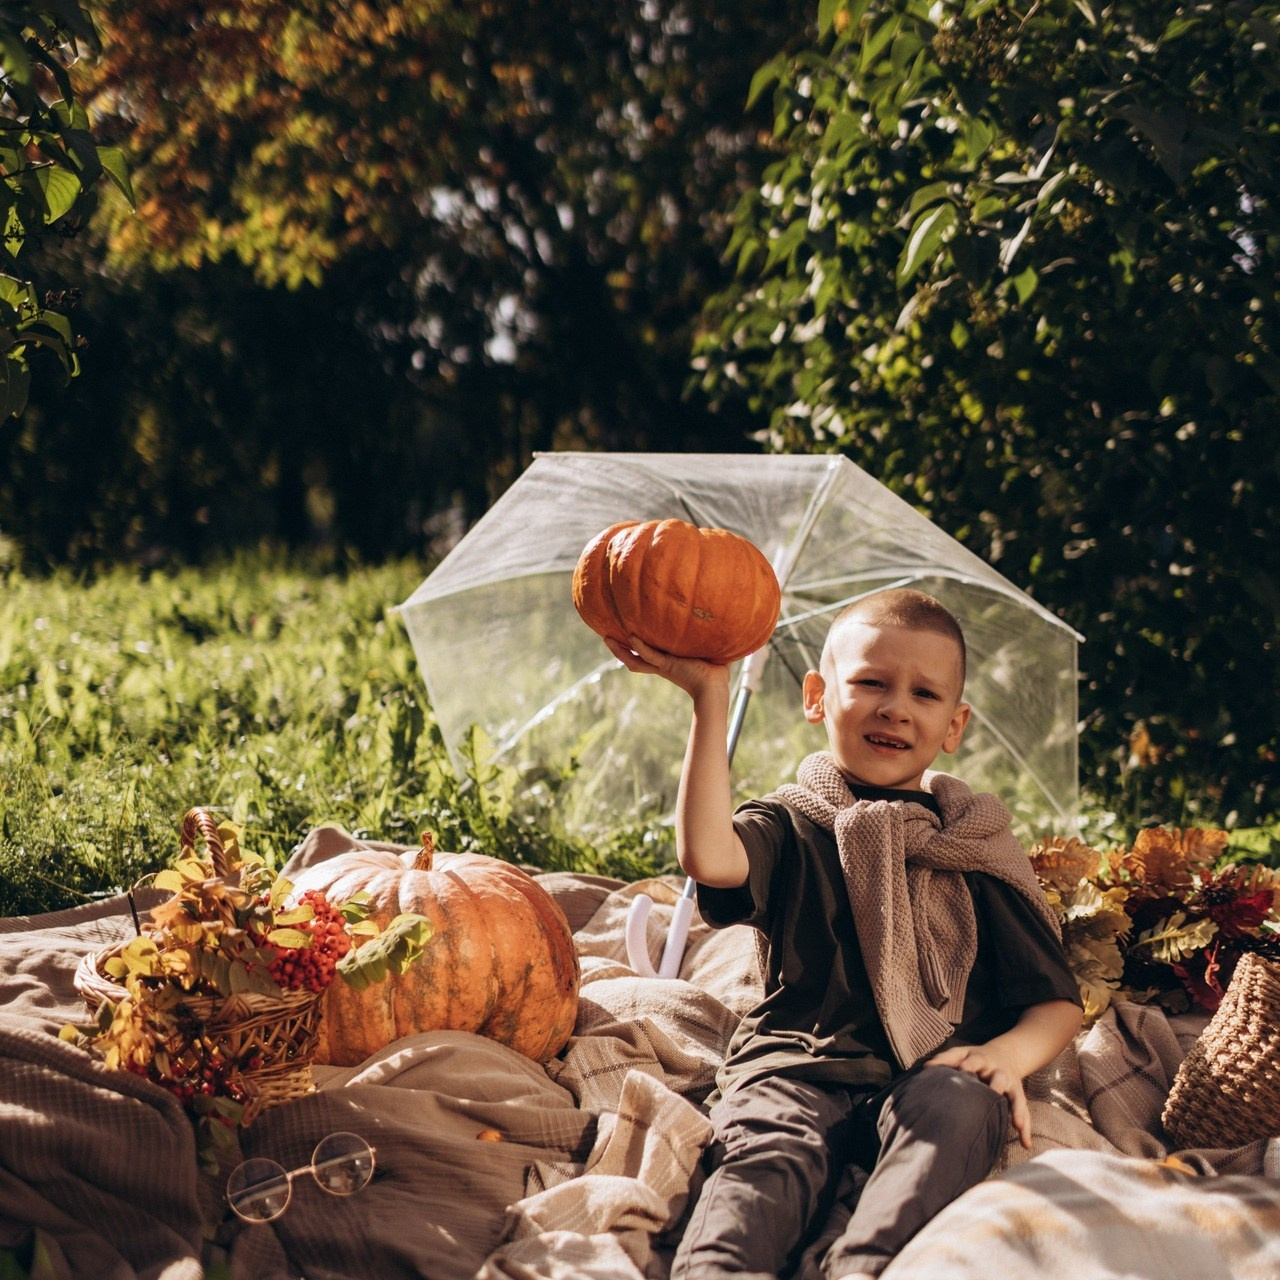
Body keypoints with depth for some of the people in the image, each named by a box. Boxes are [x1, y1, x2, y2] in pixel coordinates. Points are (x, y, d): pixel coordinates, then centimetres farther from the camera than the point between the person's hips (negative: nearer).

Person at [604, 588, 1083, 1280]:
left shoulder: (976, 853, 17)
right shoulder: (792, 826, 11)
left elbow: (1057, 1001, 16)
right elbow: (709, 856, -15)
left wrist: (1008, 1053, -8)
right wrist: (710, 698, -13)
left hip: (933, 1075, 1)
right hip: (797, 1067, -1)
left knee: (958, 1102, -32)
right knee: (770, 1147, -32)